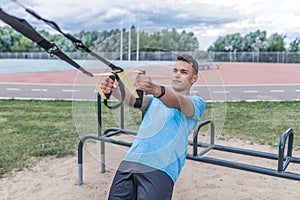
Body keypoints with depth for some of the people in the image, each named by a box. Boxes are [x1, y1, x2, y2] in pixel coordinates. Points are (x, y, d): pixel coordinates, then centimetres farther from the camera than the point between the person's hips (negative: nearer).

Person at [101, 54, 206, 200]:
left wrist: (156, 90, -35)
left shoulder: (197, 102, 9)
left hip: (160, 168, -4)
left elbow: (179, 103, -15)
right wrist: (115, 89, -21)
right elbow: (133, 99, 1)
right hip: (130, 161, 4)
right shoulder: (156, 98, 22)